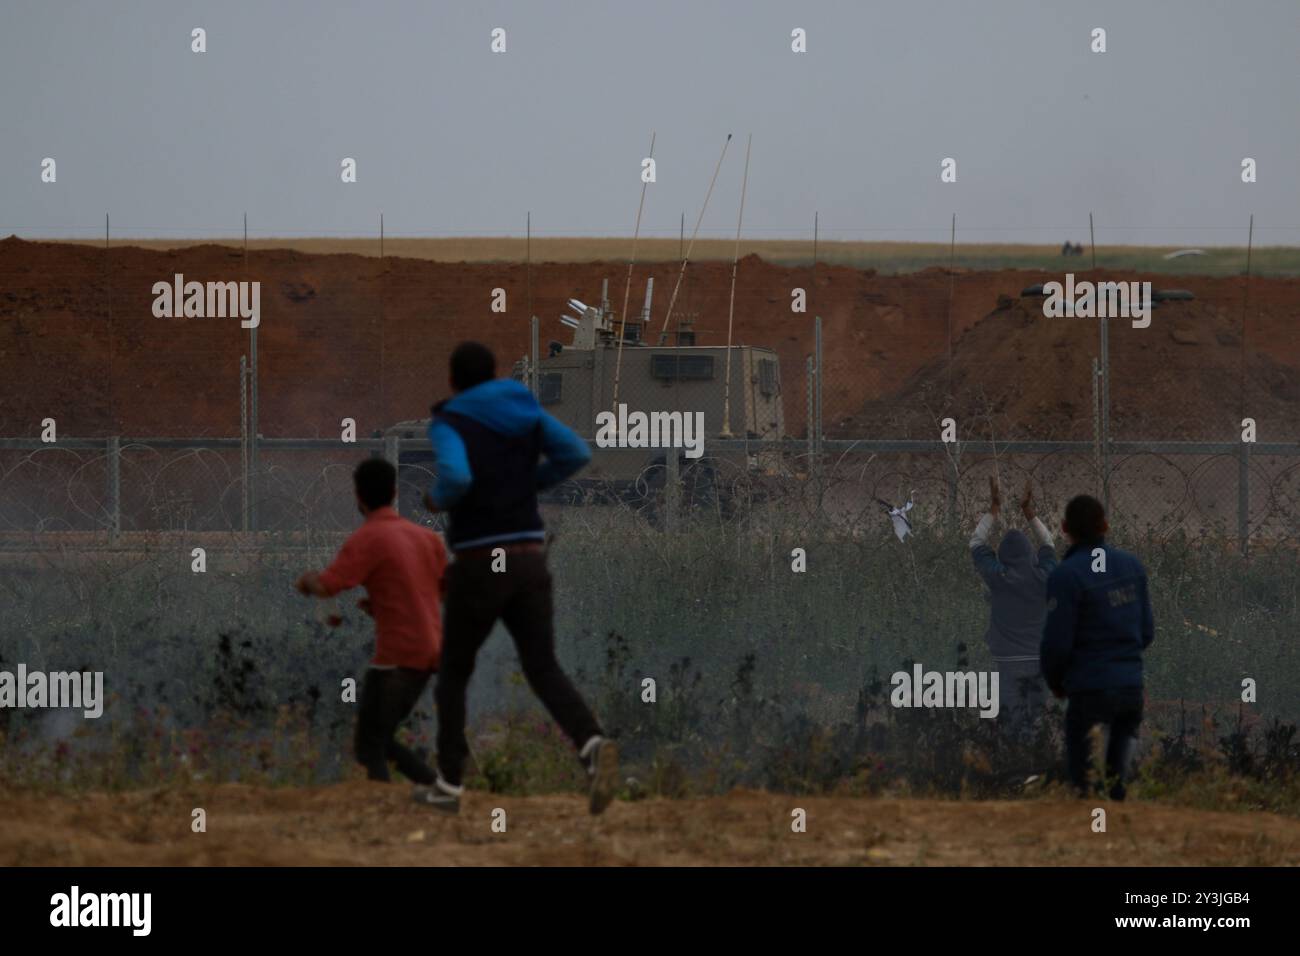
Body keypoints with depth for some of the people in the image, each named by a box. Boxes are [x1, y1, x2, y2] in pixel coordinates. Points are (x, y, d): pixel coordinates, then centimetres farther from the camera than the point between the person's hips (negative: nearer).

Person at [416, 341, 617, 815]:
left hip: (478, 568, -4)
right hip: (529, 564, 4)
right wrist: (525, 482, 13)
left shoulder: (447, 424, -7)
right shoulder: (525, 410, 10)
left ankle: (449, 785, 20)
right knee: (545, 673, 4)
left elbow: (456, 477, -27)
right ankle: (594, 747, -25)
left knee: (454, 671, 17)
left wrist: (438, 499, -2)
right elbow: (577, 453, 0)